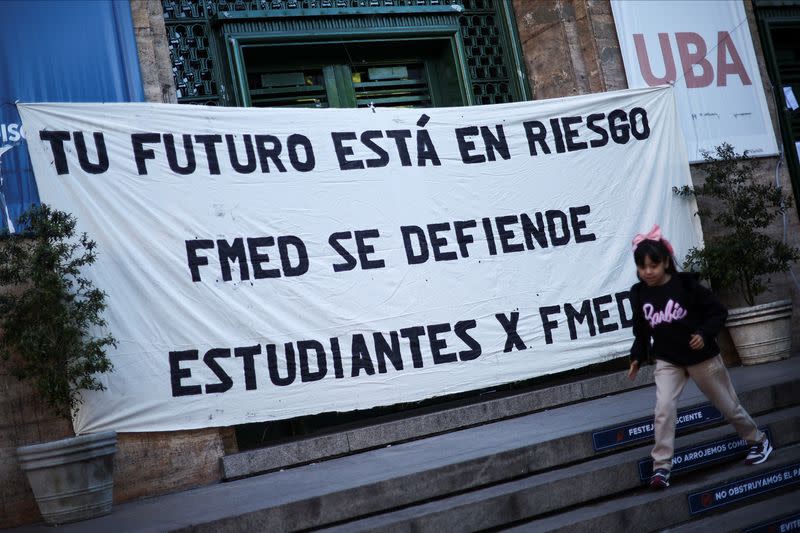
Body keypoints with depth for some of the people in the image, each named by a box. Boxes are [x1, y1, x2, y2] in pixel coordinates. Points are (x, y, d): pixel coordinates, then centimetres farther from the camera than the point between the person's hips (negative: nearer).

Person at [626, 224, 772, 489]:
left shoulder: (686, 284, -17)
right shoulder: (638, 294, -5)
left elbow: (719, 312, -11)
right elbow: (641, 330, 7)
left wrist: (704, 334, -25)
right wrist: (637, 356, -3)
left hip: (702, 357, -2)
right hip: (667, 361, 2)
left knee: (728, 406, 15)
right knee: (664, 409, -18)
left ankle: (758, 440, 40)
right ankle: (661, 466, -12)